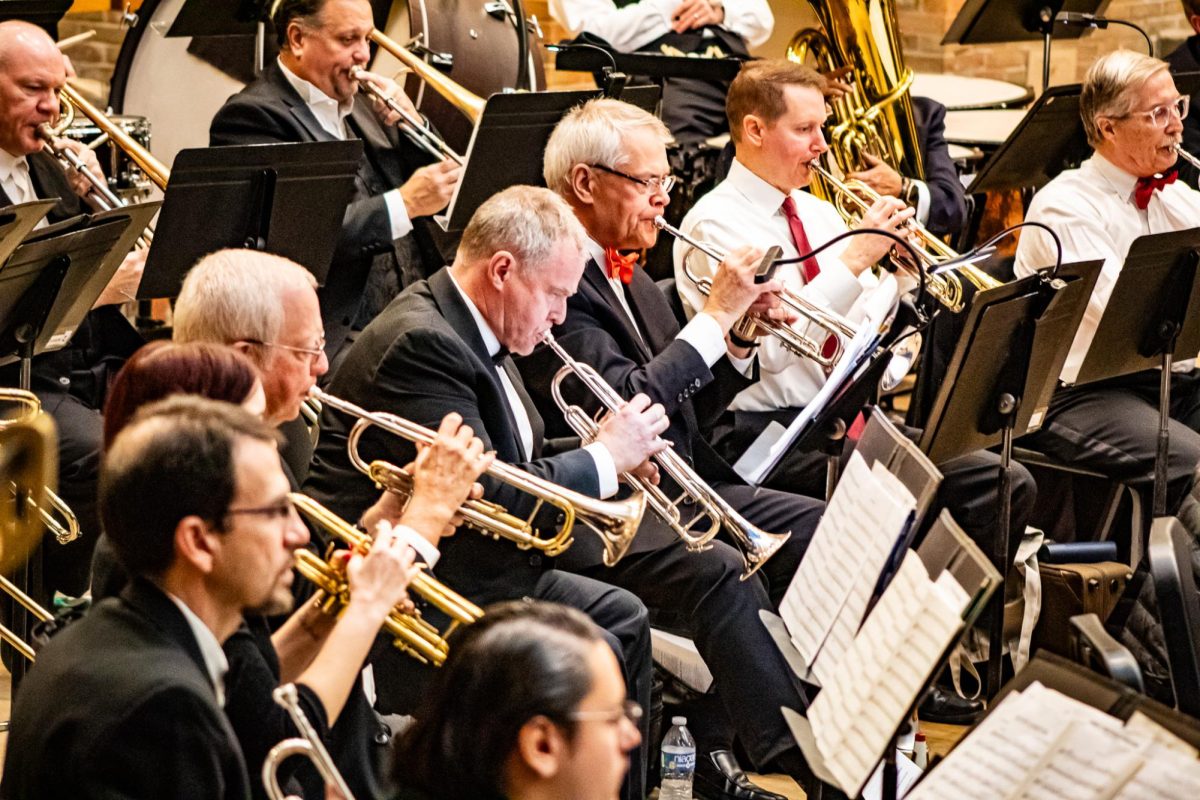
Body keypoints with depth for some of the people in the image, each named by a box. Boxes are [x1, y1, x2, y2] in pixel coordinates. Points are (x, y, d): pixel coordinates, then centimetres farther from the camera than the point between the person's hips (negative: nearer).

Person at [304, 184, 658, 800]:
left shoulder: (468, 329, 9)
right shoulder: (420, 344, -24)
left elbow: (511, 458, 17)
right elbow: (490, 495, -27)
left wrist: (609, 452, -1)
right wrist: (605, 457, -15)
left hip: (473, 564, 11)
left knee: (620, 617, 12)